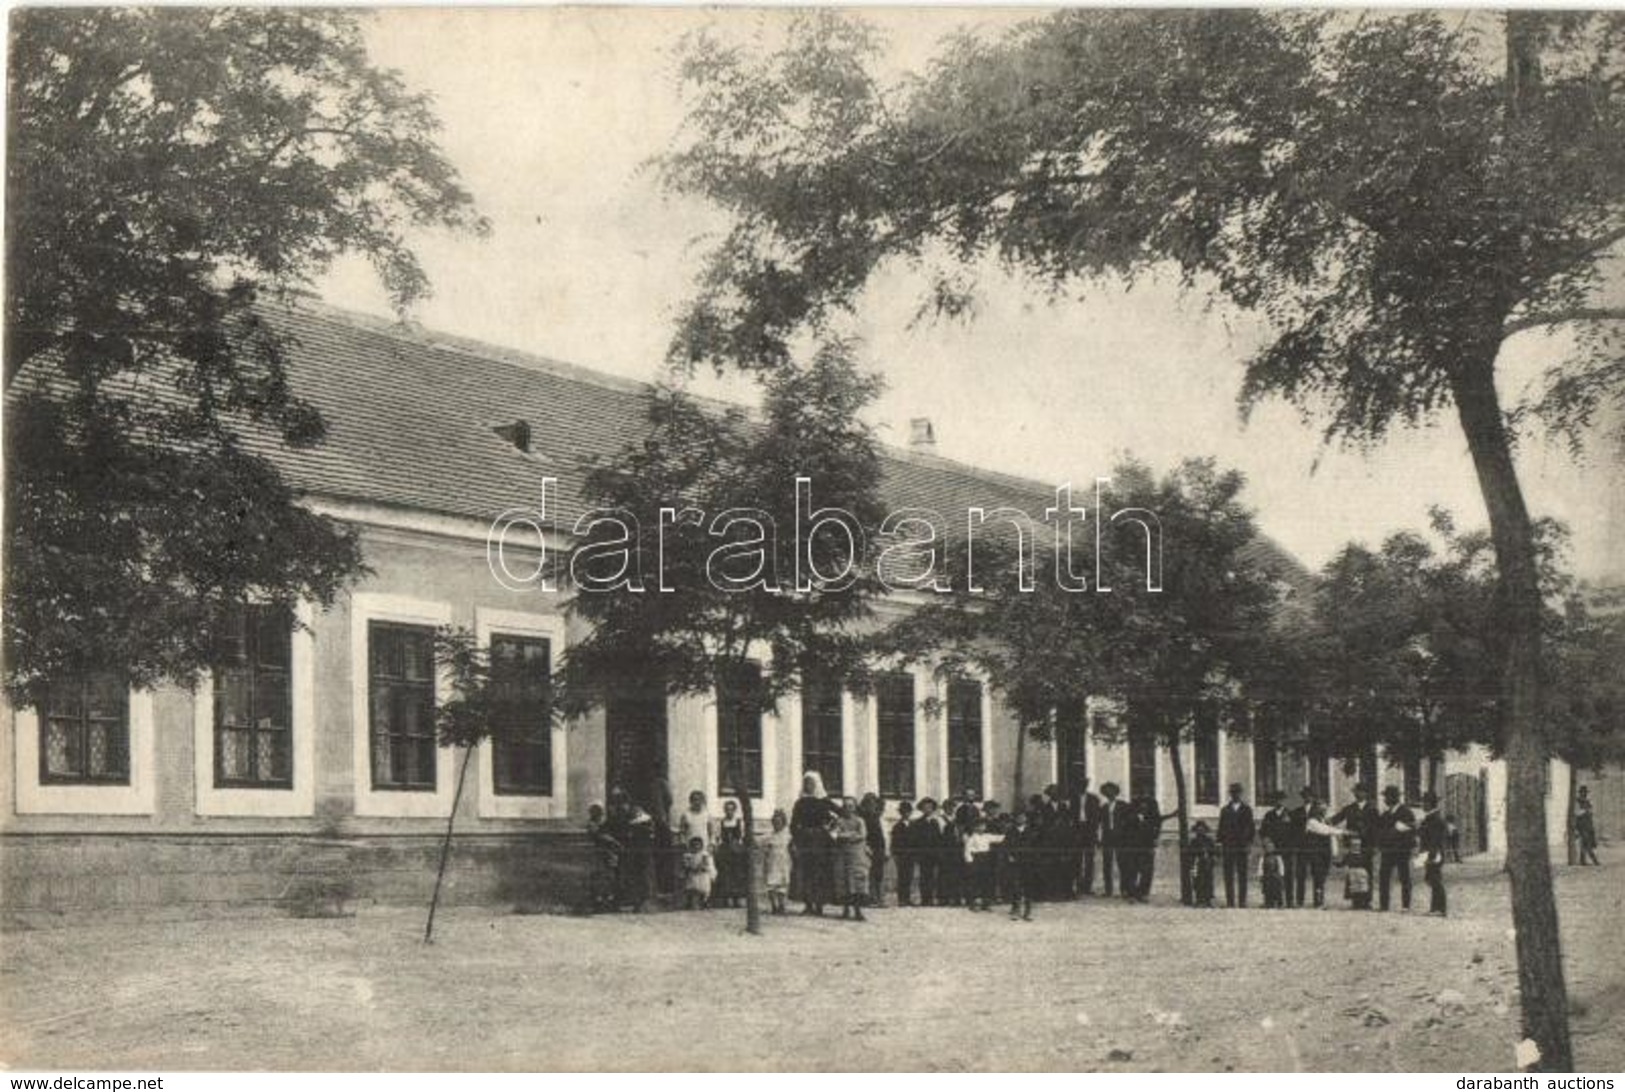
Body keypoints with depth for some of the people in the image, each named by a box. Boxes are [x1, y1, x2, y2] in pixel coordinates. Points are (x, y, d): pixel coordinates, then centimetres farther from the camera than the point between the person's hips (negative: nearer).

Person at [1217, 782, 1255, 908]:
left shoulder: (1246, 809, 7)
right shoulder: (1225, 810, 10)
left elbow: (1251, 827, 6)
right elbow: (1221, 828, 10)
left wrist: (1249, 843, -4)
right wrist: (1220, 844, 3)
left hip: (1242, 846, -1)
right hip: (1228, 847, 1)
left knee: (1242, 875, 0)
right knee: (1229, 876, -1)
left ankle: (1242, 902, 3)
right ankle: (1230, 902, 2)